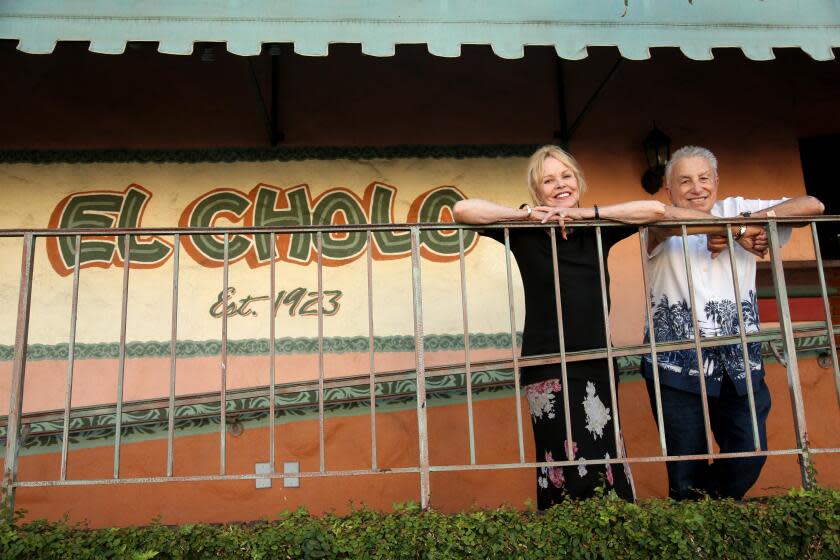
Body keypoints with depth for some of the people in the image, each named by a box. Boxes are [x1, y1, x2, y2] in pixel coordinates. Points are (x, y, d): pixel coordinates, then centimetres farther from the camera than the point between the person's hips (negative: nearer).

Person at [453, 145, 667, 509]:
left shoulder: (597, 230, 10)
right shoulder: (526, 232, 1)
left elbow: (655, 209, 2)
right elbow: (462, 210, -9)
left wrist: (587, 212, -3)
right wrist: (530, 215, -7)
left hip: (597, 363, 3)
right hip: (548, 367, -3)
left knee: (606, 464, 5)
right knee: (573, 470, -10)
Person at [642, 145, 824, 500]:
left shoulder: (738, 210, 7)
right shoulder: (663, 231, -3)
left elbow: (812, 205, 0)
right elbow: (664, 217, -29)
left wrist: (751, 219, -15)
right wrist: (737, 231, -22)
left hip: (739, 362, 3)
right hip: (677, 363, -3)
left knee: (751, 454, 6)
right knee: (687, 460, 5)